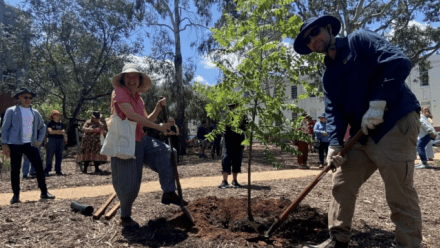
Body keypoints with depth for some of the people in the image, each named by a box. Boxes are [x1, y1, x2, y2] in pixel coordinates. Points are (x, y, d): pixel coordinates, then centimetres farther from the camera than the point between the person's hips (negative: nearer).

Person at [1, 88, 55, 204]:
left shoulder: (35, 112, 11)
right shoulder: (11, 111, 1)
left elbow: (42, 127, 21)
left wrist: (40, 140, 9)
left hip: (30, 144, 3)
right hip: (15, 144, -3)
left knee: (39, 167, -1)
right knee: (15, 170, 3)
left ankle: (44, 192, 9)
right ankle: (16, 195, 15)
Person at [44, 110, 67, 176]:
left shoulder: (61, 124, 14)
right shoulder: (50, 123, -1)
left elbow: (63, 132, 6)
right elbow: (50, 131, -13)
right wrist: (59, 131, -14)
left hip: (60, 140, 5)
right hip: (52, 140, -5)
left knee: (59, 156, 6)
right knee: (49, 156, -6)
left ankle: (58, 170, 13)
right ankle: (46, 171, -2)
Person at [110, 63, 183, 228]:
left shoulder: (137, 97, 11)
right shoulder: (119, 91, -13)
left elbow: (146, 121, 15)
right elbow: (132, 116, -26)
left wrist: (158, 108, -1)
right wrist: (159, 127, -23)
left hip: (142, 140, 8)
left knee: (167, 153, -7)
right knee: (129, 183, 0)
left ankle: (169, 193, 0)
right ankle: (125, 217, 24)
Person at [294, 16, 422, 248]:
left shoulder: (359, 40, -1)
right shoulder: (328, 76, 17)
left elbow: (399, 62, -14)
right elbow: (333, 111, 7)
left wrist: (378, 103, -21)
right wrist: (334, 143, -8)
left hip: (396, 122, -7)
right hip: (363, 133, 8)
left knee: (399, 194, -6)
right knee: (342, 184, 7)